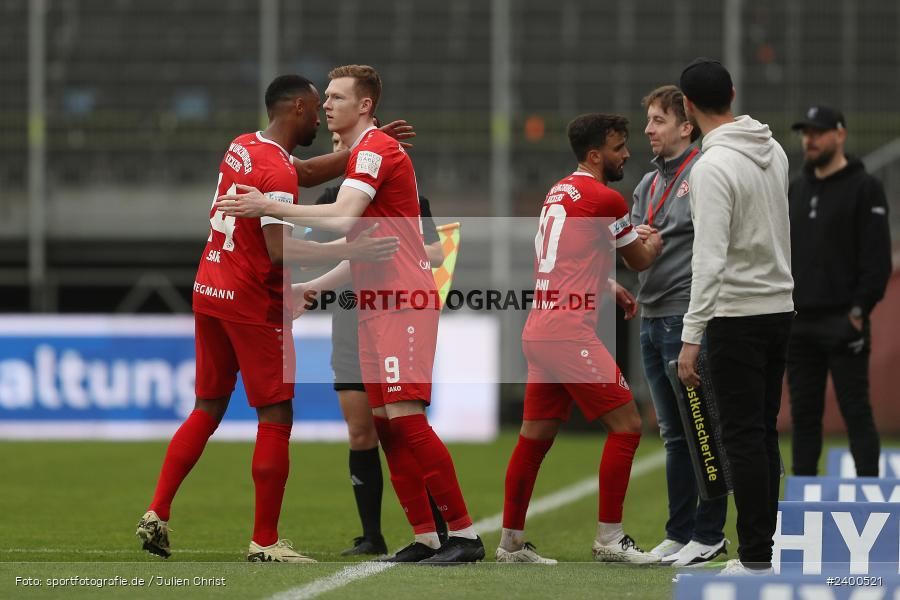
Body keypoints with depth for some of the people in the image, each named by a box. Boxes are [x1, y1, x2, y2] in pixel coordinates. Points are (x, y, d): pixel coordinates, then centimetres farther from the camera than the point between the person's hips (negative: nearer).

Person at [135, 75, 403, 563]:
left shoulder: (241, 148, 10)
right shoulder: (276, 172, -18)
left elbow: (303, 173, 25)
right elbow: (280, 251, -26)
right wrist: (351, 252, -28)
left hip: (209, 293, 8)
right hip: (254, 304, -8)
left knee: (208, 408, 16)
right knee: (276, 417, -1)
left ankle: (156, 514, 9)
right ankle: (265, 542, -1)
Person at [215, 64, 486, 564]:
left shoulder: (375, 150, -10)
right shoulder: (359, 155, 22)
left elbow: (343, 219, -25)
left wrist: (269, 207, -20)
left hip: (404, 304, -10)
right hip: (378, 304, 10)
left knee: (405, 417, -15)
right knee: (386, 423, 5)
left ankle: (464, 534, -12)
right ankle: (426, 537, 6)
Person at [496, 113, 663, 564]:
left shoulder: (559, 193, 17)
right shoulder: (605, 199, -9)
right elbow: (640, 259, 6)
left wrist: (612, 291, 26)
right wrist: (657, 240, 25)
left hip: (538, 329, 9)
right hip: (569, 331, -9)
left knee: (536, 435, 13)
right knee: (625, 425, -5)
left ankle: (511, 542, 17)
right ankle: (610, 538, -5)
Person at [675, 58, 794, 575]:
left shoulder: (713, 166, -19)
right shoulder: (774, 151, 9)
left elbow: (710, 256, -25)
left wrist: (692, 337, -25)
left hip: (738, 315, -8)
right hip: (780, 307, 8)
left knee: (745, 437, -6)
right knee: (764, 434, 13)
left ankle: (756, 558, -7)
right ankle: (762, 547, 15)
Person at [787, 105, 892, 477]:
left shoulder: (865, 188, -3)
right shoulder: (796, 190, 17)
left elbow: (877, 256, -9)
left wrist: (860, 310, -16)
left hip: (842, 321, -6)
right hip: (799, 323, 7)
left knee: (856, 411, -7)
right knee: (803, 413, 8)